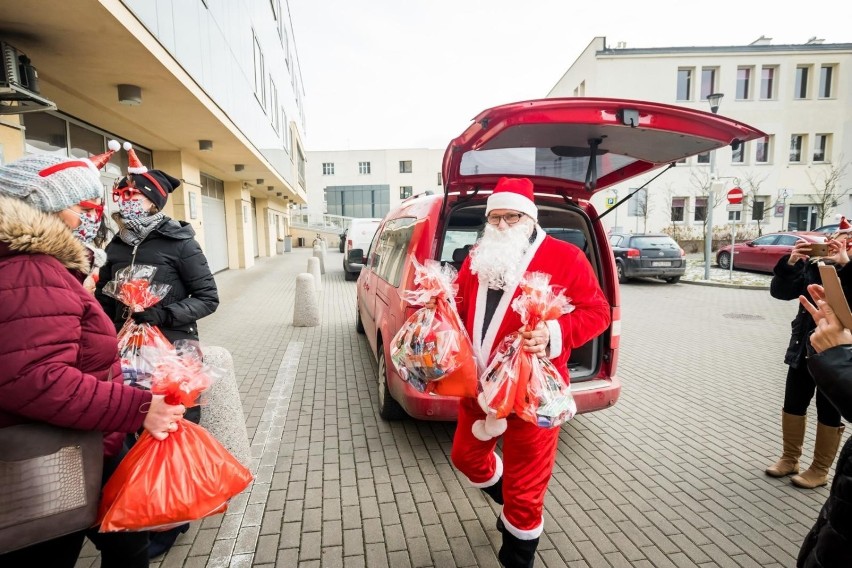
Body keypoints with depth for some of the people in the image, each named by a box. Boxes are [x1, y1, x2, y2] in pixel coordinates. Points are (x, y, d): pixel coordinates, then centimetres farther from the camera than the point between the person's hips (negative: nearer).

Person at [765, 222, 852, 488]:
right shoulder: (813, 265, -2)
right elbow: (779, 291, -7)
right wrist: (790, 263, -21)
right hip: (803, 349, 3)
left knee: (829, 414, 10)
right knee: (793, 405, 13)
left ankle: (820, 470, 26)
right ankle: (789, 458, 30)